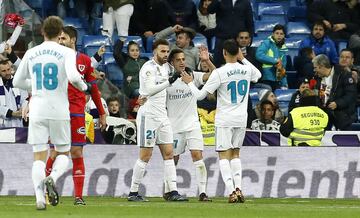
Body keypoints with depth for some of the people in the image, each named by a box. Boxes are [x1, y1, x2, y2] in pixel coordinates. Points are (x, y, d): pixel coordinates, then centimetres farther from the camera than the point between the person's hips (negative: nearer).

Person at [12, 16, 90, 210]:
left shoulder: (31, 53, 7)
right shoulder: (66, 52, -3)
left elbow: (17, 81, 15)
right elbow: (73, 76, -19)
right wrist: (83, 86, 2)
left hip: (37, 112, 2)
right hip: (59, 111, -2)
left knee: (39, 156, 3)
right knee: (63, 153, 13)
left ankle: (39, 196, -14)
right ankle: (52, 178, -17)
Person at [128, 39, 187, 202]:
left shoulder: (166, 66, 12)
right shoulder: (148, 68, -13)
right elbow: (149, 90, -25)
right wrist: (169, 81, -30)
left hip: (162, 115, 8)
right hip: (148, 115, -8)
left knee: (169, 153, 3)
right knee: (145, 156, -5)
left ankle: (173, 192, 1)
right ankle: (133, 193, 2)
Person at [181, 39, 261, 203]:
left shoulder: (219, 73, -14)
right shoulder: (247, 70, 0)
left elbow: (200, 95, -9)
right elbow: (258, 75, 27)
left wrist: (190, 82, 8)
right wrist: (243, 59, 32)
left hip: (224, 120, -4)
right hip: (242, 119, 4)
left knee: (224, 155, 0)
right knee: (235, 154, 17)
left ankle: (231, 192, -13)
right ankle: (238, 189, 4)